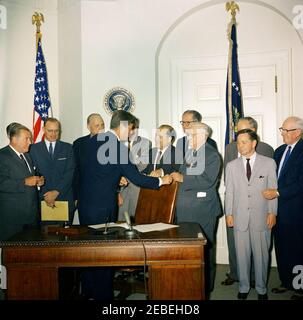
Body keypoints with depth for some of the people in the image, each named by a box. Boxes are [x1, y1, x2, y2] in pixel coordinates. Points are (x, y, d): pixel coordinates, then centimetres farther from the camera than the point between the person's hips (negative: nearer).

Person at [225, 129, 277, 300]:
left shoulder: (269, 163, 1)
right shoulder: (232, 166, 6)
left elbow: (273, 189, 1)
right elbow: (229, 192, 7)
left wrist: (272, 212, -3)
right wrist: (229, 214, 3)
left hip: (262, 217, -1)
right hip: (240, 217, 2)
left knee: (262, 254, 7)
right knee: (242, 254, 8)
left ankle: (261, 288, 25)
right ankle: (244, 287, 25)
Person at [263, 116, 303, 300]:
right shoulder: (280, 151, 13)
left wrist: (278, 193, -18)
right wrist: (270, 192, 4)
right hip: (279, 209, 7)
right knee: (281, 248, 14)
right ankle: (286, 282, 30)